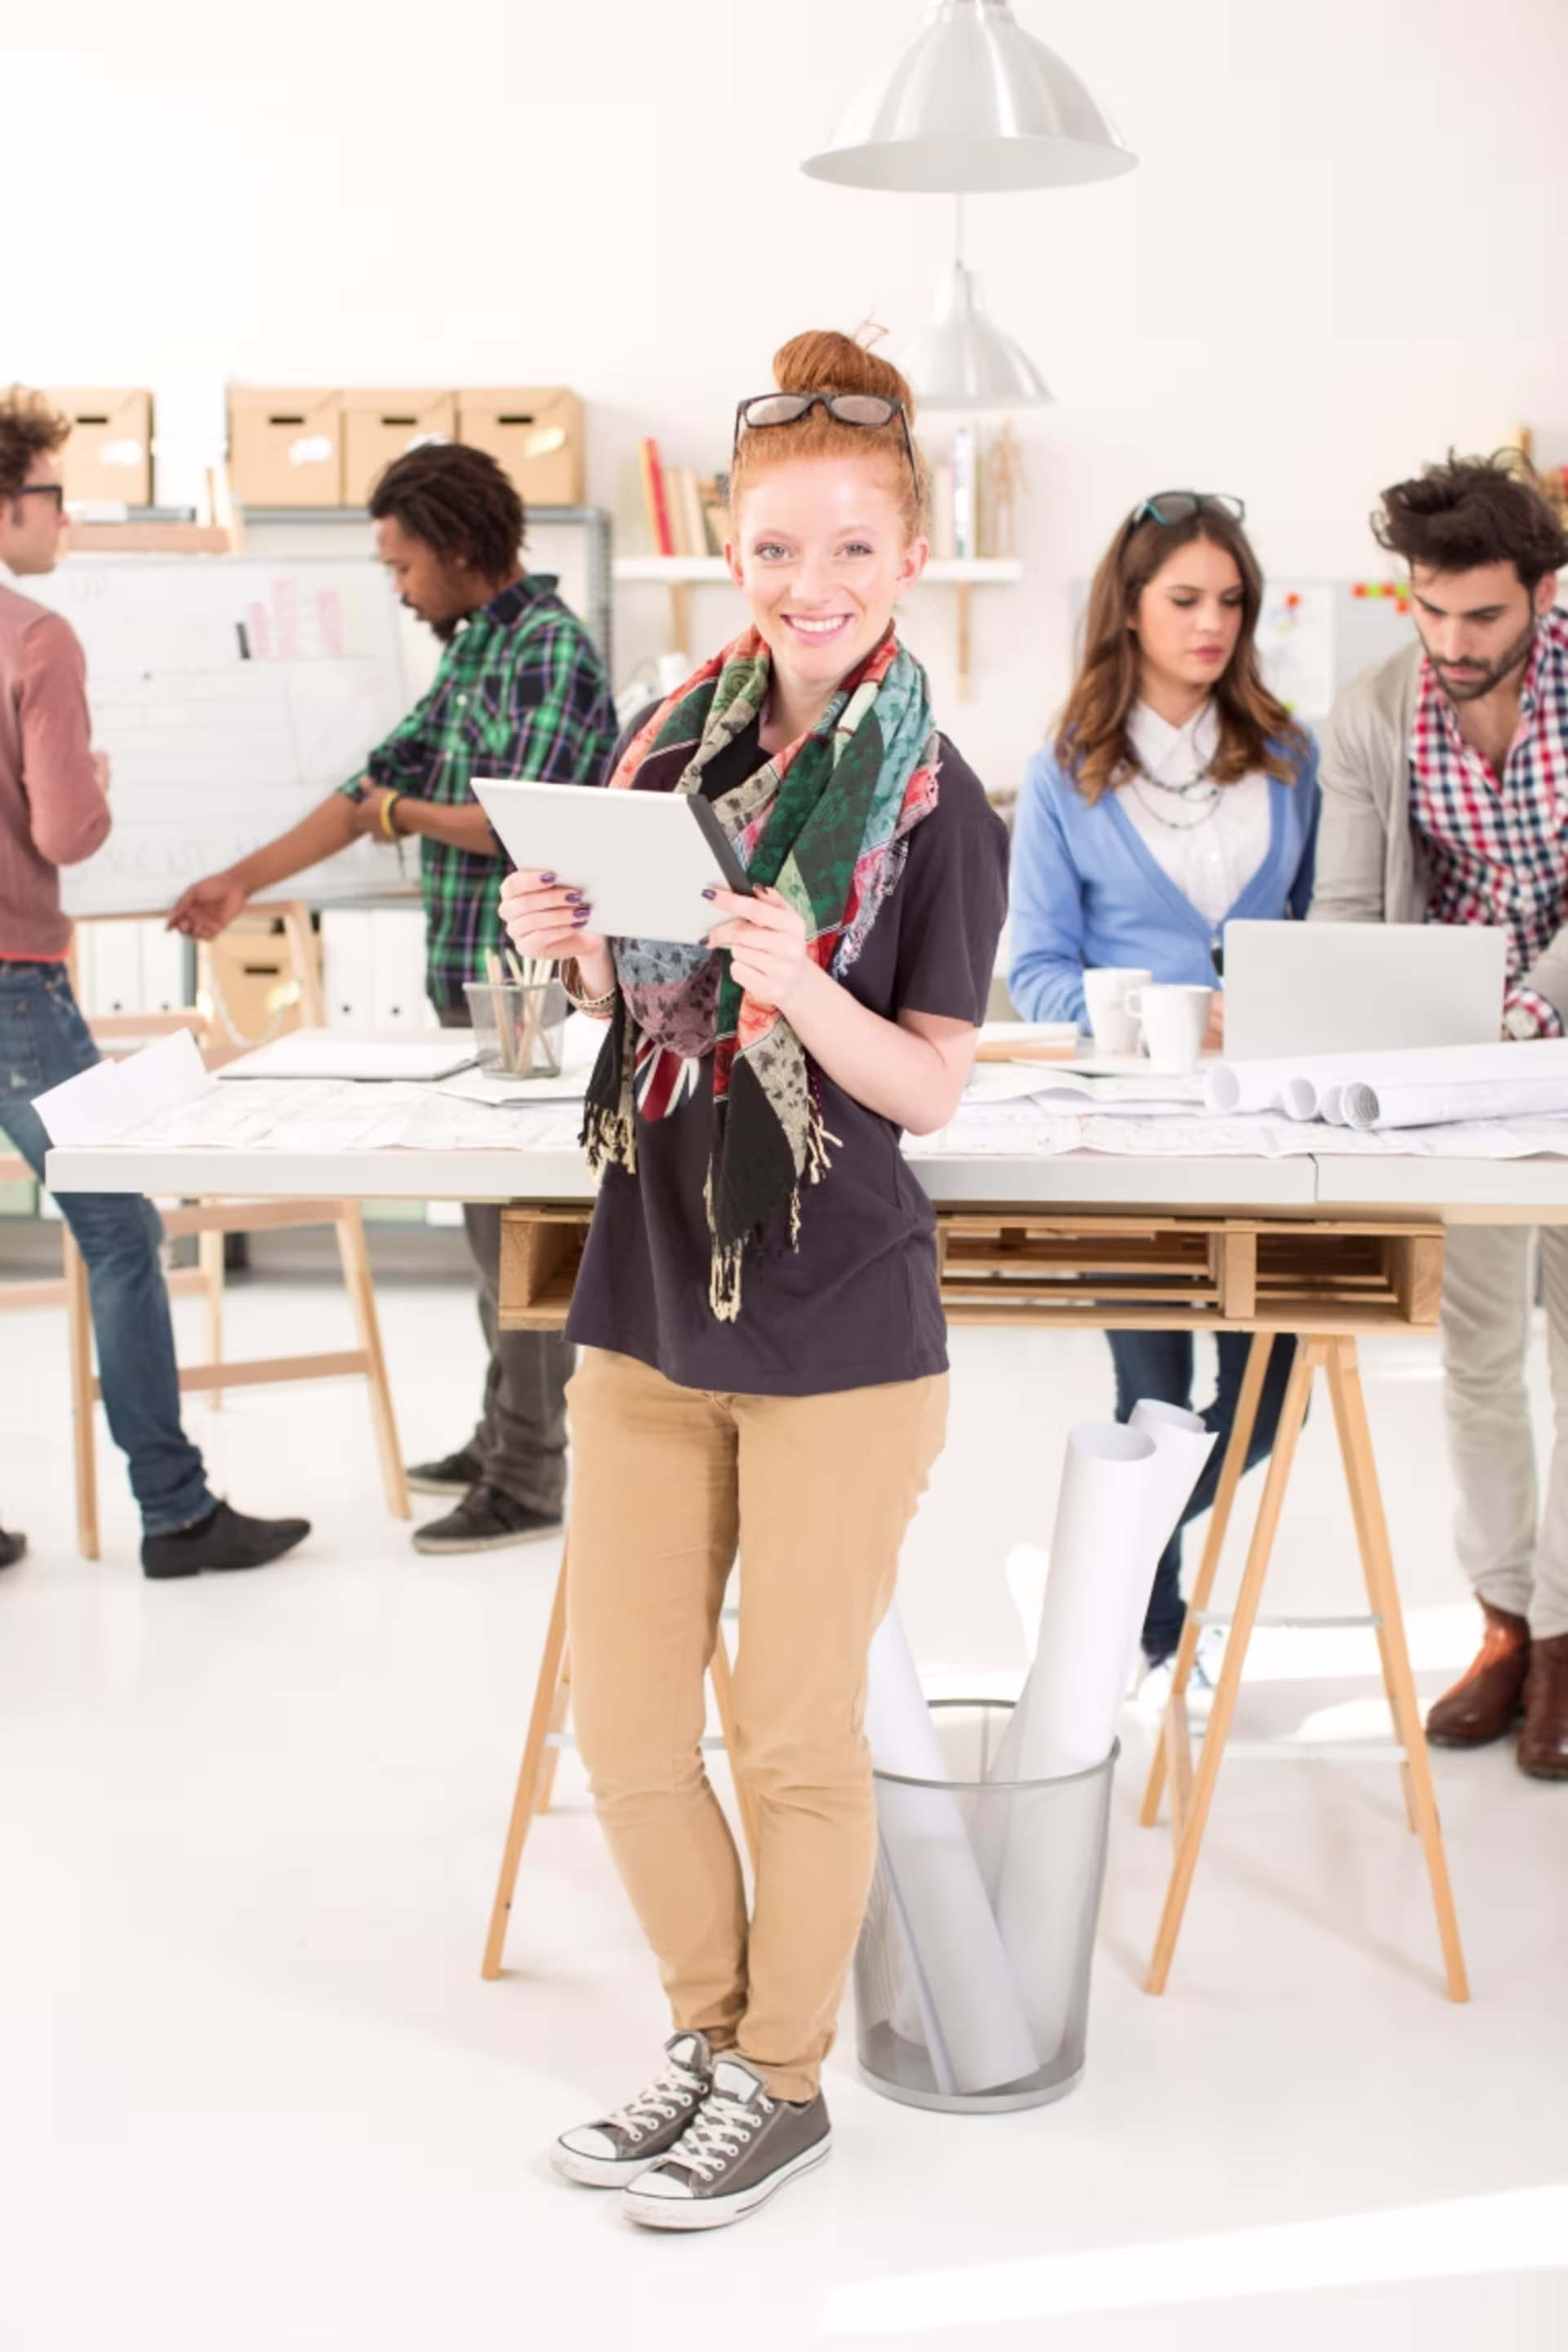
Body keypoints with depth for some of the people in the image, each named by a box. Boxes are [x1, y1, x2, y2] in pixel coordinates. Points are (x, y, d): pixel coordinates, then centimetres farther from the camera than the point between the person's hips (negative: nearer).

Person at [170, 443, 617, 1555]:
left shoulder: (552, 649, -14)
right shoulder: (474, 651, 14)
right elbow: (378, 778, 18)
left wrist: (404, 814, -4)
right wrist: (243, 880, 16)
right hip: (474, 981, 9)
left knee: (521, 1222, -4)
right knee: (493, 1214, 15)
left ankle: (530, 1482, 2)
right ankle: (503, 1440, 26)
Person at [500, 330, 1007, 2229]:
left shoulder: (936, 808, -9)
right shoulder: (679, 743, 5)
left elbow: (928, 1087, -9)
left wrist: (799, 992, -27)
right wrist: (567, 946, -7)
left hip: (837, 1328, -5)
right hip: (649, 1297, 5)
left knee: (794, 1734, 7)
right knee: (622, 1728, 12)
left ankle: (784, 2085, 28)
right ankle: (708, 2033, 34)